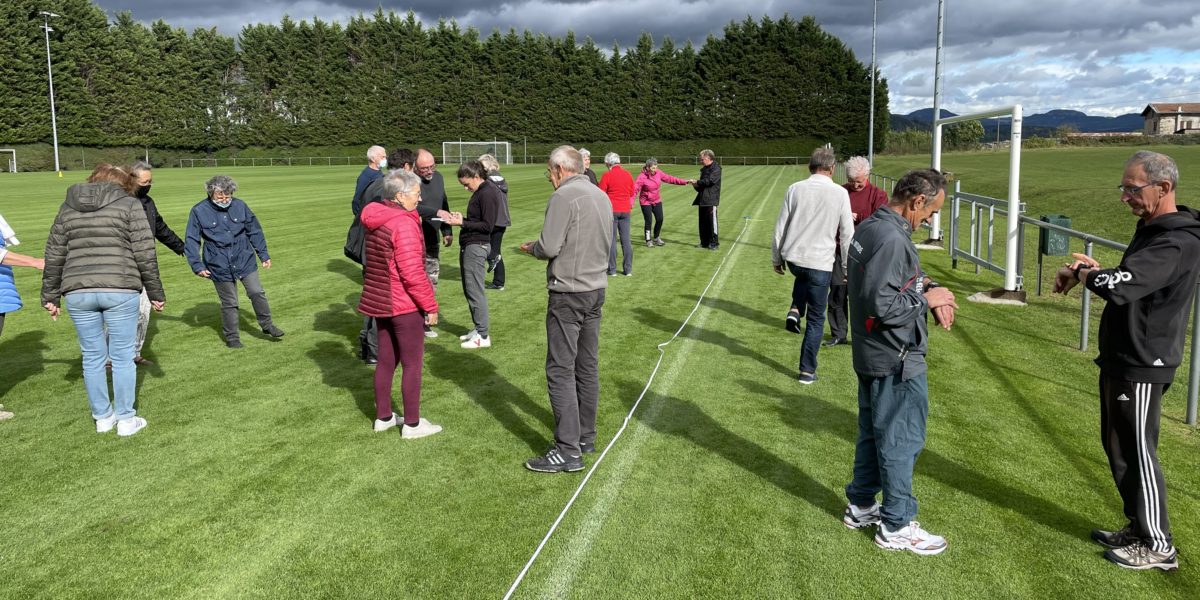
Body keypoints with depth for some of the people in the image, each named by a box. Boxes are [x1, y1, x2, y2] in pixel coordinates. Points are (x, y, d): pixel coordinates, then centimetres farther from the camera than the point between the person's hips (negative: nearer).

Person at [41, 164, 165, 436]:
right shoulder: (129, 205, 2)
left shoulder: (68, 207, 15)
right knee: (122, 357, 5)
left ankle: (102, 417, 23)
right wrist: (156, 293, 4)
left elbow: (54, 257, 14)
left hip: (78, 293, 4)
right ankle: (126, 419, 11)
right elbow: (145, 255, -3)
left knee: (92, 357, 13)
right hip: (120, 291, -3)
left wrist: (50, 296, 20)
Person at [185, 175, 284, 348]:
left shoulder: (240, 205, -3)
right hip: (220, 267, -2)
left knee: (257, 293, 1)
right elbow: (191, 240, -3)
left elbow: (254, 231, 7)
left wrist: (264, 254, 8)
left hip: (245, 261, 2)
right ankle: (232, 337, 23)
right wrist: (197, 265, -9)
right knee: (229, 303, 8)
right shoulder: (199, 211, -9)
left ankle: (267, 325, 23)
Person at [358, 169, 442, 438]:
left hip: (381, 302, 9)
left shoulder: (376, 221, 8)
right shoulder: (404, 224, -20)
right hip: (405, 305, -9)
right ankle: (412, 424, 11)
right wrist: (430, 305, -15)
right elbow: (412, 273, -23)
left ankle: (383, 417, 28)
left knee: (386, 360, 18)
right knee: (412, 364, 3)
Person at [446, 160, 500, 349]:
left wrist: (463, 223, -18)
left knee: (475, 291, -7)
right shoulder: (479, 192, 15)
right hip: (468, 246, 10)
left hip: (477, 246, -10)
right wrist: (462, 218, 5)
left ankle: (483, 336, -1)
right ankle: (478, 328, 24)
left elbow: (487, 226, -19)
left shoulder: (488, 194, -15)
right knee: (469, 290, 15)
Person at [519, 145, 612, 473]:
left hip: (568, 293, -9)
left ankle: (567, 450, -4)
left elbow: (549, 247, -17)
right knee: (588, 367, 14)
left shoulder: (564, 196, -13)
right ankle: (585, 437, 24)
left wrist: (531, 247, 3)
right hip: (597, 289, 9)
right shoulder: (602, 196, 12)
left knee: (560, 370, -5)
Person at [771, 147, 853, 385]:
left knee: (802, 276, 40)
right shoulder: (839, 193, -6)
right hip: (820, 262, -3)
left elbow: (780, 228, 2)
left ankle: (795, 309, 16)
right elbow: (847, 234, -3)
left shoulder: (795, 189, -2)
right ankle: (807, 371, 13)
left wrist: (776, 258, 14)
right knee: (816, 319, 9)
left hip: (793, 258, 3)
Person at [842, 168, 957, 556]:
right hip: (896, 363, -10)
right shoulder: (891, 240, -25)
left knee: (872, 433, 21)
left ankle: (860, 506, 35)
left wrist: (928, 288, -1)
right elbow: (881, 305, -29)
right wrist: (925, 298, -14)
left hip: (871, 356, 10)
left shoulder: (868, 228, 7)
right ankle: (896, 526, 16)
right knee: (901, 442, 3)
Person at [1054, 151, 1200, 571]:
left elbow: (1119, 286, -36)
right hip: (1122, 359, 10)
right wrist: (1096, 271, 2)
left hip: (1142, 367, -10)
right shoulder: (1152, 229, 11)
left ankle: (1157, 546, 16)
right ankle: (1138, 528, 33)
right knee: (1117, 447, 18)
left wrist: (1078, 274, -16)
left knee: (1136, 454, 1)